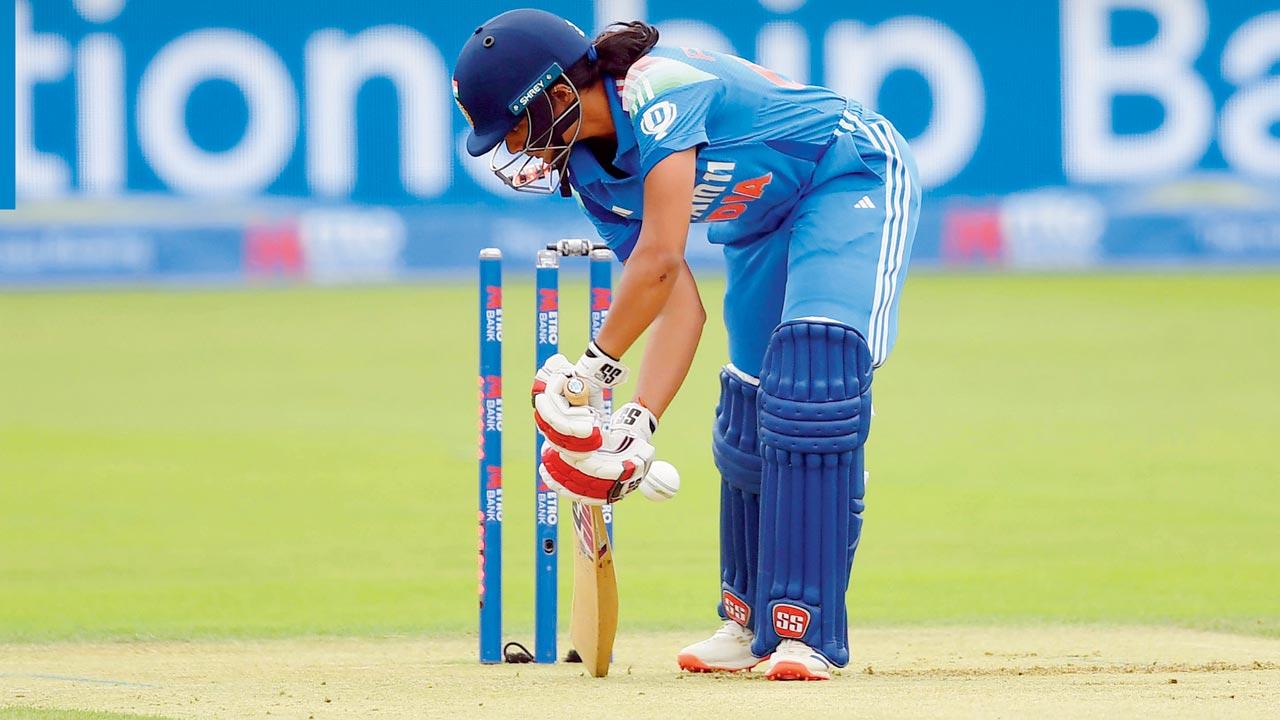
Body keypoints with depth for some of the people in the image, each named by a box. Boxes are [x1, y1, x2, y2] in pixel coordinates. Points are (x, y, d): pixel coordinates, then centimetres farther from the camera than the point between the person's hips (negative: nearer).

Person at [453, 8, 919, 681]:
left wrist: (596, 366, -23)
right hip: (765, 221, 9)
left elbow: (661, 260, -34)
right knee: (745, 416, 7)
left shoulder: (655, 93, -30)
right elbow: (678, 299, -5)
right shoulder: (591, 173, -3)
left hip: (854, 177, -9)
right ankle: (749, 620, 26)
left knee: (813, 361, -25)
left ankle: (807, 631, -27)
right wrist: (638, 420, -16)